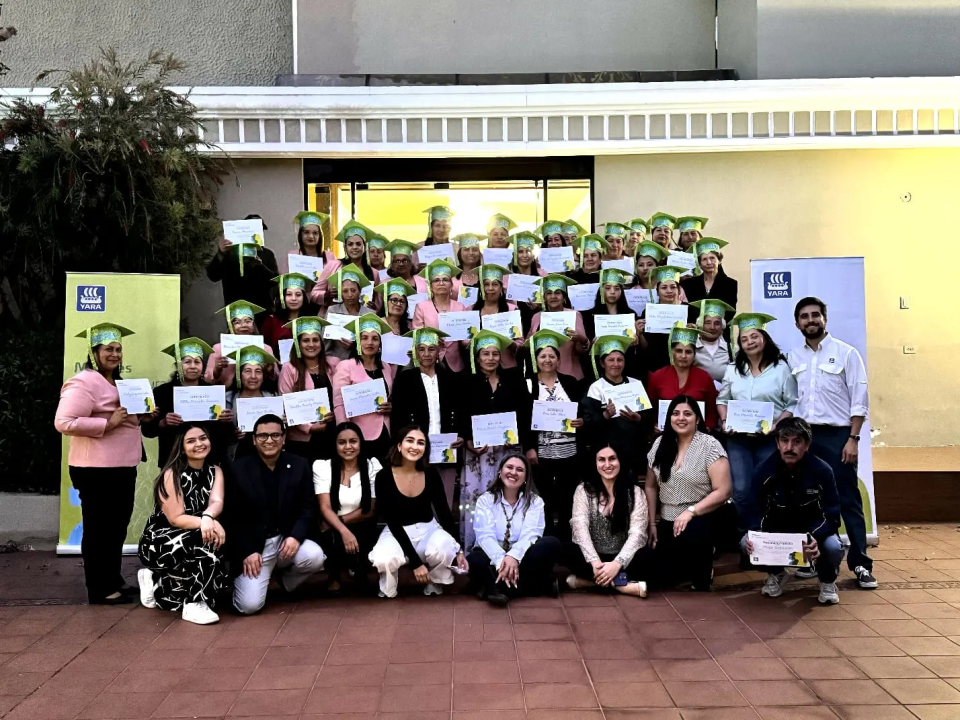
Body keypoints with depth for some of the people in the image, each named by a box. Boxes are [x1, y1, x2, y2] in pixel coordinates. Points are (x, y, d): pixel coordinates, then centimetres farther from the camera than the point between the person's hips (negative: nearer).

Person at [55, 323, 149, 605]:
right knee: (98, 528, 0)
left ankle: (113, 579, 29)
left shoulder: (117, 384, 17)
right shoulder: (83, 383, -13)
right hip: (97, 469, -10)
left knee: (118, 525, 17)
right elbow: (64, 422, -23)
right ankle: (99, 589, 9)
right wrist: (107, 424, -24)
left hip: (123, 467, 10)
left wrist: (140, 418, 10)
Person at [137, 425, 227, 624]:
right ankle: (194, 604, -17)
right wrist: (208, 523, -32)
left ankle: (159, 584, -1)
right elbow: (176, 519, -18)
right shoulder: (172, 474, -13)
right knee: (210, 543, -31)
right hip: (160, 540, -6)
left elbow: (217, 502, -15)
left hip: (193, 541, 6)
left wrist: (208, 518, -38)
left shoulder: (215, 471, 3)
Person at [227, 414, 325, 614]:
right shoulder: (237, 470, -5)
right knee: (250, 605, -17)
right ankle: (242, 580, 20)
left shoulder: (300, 465, 1)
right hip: (252, 546, -2)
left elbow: (308, 507, -1)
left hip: (287, 538, 2)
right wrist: (246, 552, -15)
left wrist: (296, 536, -19)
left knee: (315, 556, -28)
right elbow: (231, 517, -4)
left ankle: (287, 582, 7)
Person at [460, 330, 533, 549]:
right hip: (479, 449, 0)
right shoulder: (469, 383, 6)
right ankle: (474, 547, 2)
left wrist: (518, 437, -10)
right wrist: (468, 440, -13)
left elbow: (525, 412, 3)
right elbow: (461, 416, 1)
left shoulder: (513, 378, 7)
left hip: (509, 447, 1)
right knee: (477, 496, -5)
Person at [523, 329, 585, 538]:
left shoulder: (571, 382, 8)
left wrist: (582, 422, -12)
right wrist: (529, 448, -8)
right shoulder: (528, 384, 2)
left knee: (567, 496, 4)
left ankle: (565, 535, 14)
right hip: (542, 451, -2)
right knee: (544, 497, 1)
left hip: (569, 449, 2)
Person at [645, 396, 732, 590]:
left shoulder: (710, 445, -12)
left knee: (697, 581, -8)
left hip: (697, 525, -5)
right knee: (665, 580, 3)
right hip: (666, 524, 5)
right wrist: (652, 523, 9)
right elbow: (651, 487, 12)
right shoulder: (660, 444, 4)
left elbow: (723, 492, -16)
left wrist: (690, 511, -24)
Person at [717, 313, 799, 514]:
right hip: (738, 438, 3)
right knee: (741, 490, 1)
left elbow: (793, 404, -3)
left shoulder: (781, 368, -2)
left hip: (770, 439, -3)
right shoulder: (733, 369, 11)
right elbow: (722, 399, 14)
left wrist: (777, 425, -17)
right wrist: (725, 421, -4)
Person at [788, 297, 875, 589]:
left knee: (848, 499, -2)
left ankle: (860, 562, 2)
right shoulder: (792, 358, 9)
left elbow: (859, 400, -4)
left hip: (837, 435, -3)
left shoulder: (846, 353, -1)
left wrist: (853, 439, -11)